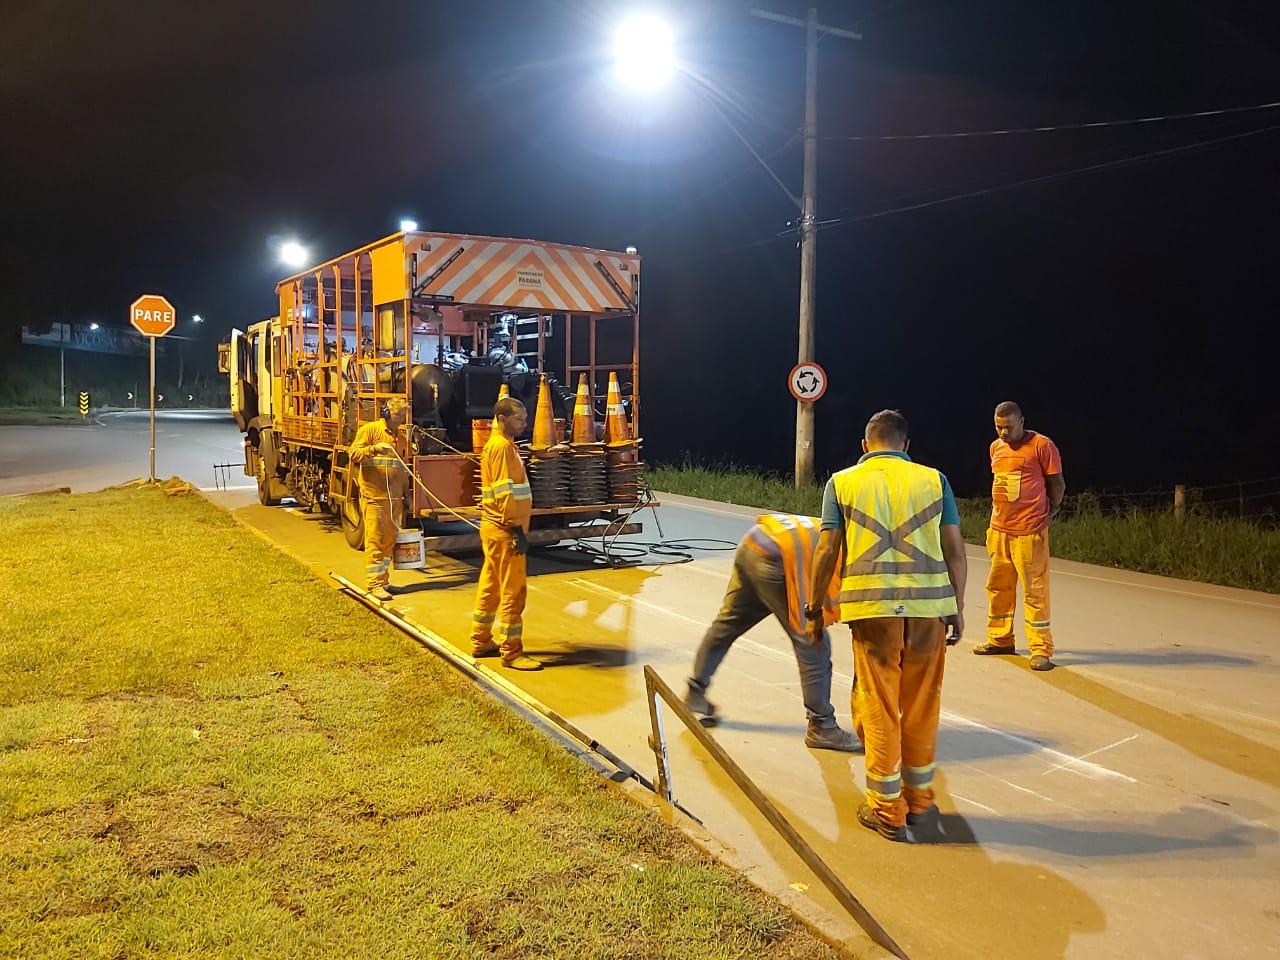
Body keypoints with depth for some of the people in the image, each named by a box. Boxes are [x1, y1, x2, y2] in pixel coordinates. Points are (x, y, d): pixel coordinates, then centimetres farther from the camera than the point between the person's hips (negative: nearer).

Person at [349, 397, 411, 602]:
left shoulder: (399, 436, 19)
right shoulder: (370, 430, -1)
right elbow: (354, 454, -9)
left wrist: (406, 493, 21)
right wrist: (374, 449, -25)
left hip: (394, 498, 7)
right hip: (373, 496, -7)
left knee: (389, 540, 10)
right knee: (375, 540, -7)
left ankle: (384, 580, 20)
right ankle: (374, 584, -5)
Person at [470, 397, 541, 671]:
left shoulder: (497, 445, 16)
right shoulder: (502, 446, -15)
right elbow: (505, 493, -21)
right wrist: (518, 530, -21)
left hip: (494, 528, 10)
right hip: (504, 531, -10)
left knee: (490, 587, 16)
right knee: (513, 591, -5)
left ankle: (481, 643, 25)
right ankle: (511, 653, 1)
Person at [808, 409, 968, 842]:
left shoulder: (842, 482, 7)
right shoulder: (934, 480, 9)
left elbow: (827, 551, 2)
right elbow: (955, 549, 6)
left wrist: (814, 608, 11)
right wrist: (957, 608, 13)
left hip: (872, 604, -1)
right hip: (929, 603, 2)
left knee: (879, 706, 7)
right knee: (921, 704, 15)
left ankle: (887, 809, 16)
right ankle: (920, 799, 28)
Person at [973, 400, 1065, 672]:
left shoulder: (1041, 445, -8)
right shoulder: (996, 447, 13)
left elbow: (1058, 484, -2)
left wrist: (1047, 514, 3)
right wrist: (996, 519, 16)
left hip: (1029, 531, -7)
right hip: (999, 530, 7)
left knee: (1035, 590, -4)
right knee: (998, 586, 14)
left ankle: (1041, 649, 2)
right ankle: (1000, 639, 27)